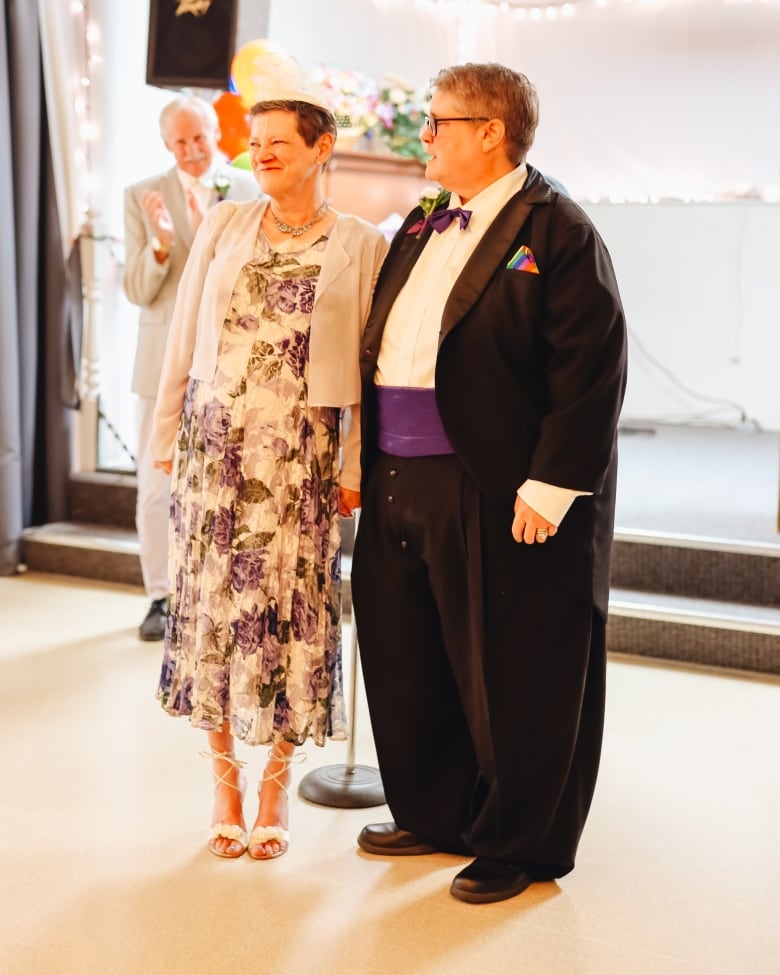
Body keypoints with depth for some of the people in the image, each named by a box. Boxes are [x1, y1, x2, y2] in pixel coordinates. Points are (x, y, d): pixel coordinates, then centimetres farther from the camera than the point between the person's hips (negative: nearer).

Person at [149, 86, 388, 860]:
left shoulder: (362, 247, 2)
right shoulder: (223, 225, 8)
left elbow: (369, 368, 0)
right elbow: (184, 339, 10)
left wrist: (356, 465, -4)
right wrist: (166, 434, 8)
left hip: (301, 453, -2)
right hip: (215, 440, 2)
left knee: (292, 611, 2)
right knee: (212, 602, 5)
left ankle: (275, 785, 18)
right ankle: (224, 779, 20)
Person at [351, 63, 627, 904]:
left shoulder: (558, 233, -9)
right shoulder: (420, 228, 16)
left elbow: (591, 374, -16)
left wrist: (550, 488, -19)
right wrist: (368, 458, 12)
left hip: (499, 499, -8)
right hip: (400, 488, 8)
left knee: (509, 677, 4)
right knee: (408, 662, 16)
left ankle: (518, 848, 21)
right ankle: (433, 814, 35)